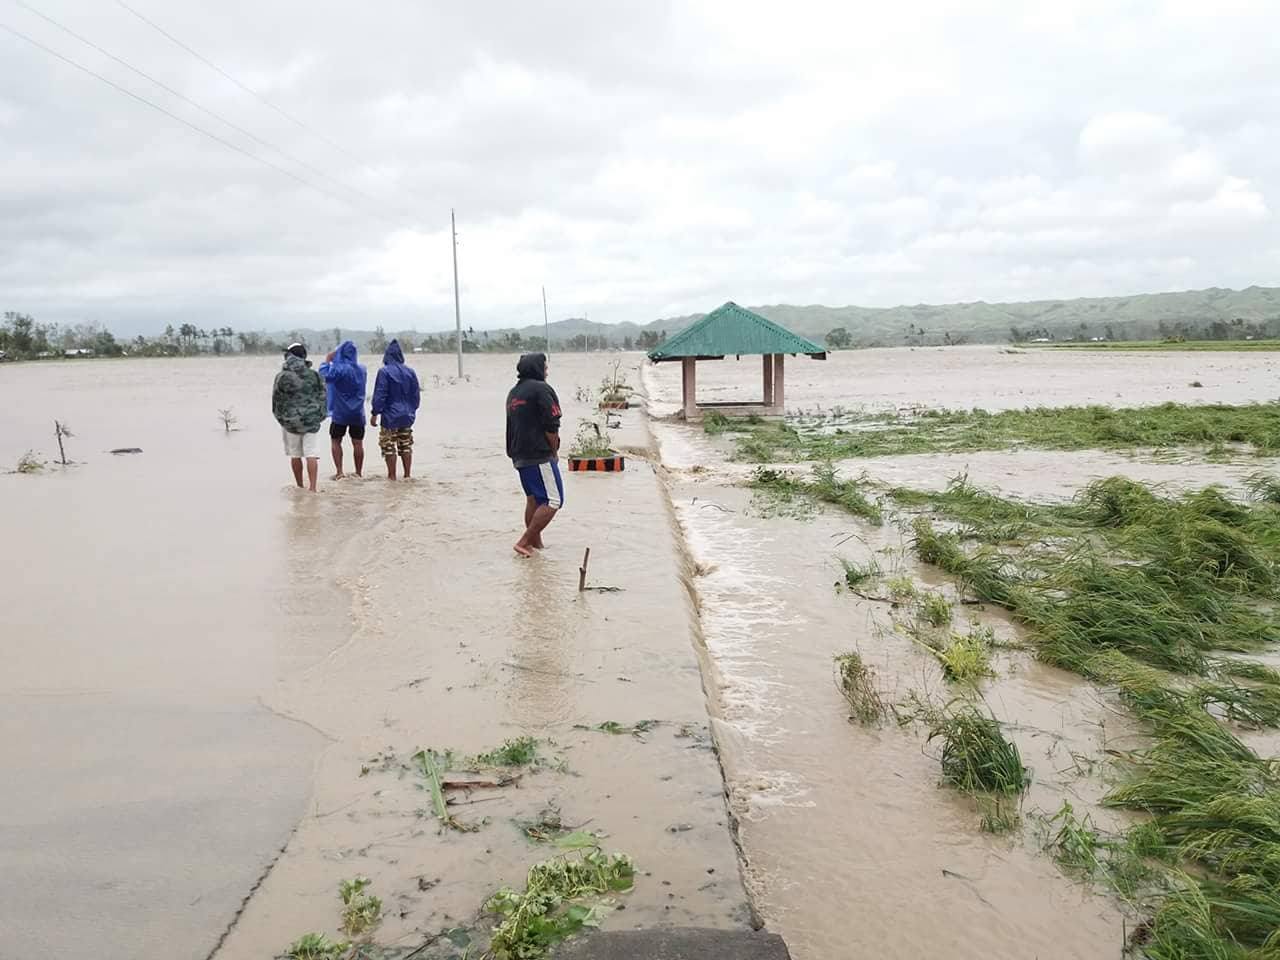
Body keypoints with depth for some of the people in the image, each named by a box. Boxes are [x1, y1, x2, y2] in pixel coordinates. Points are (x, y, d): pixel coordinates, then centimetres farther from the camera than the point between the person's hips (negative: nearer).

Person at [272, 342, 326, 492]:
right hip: (311, 419, 1)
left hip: (291, 419, -1)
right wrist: (319, 416, 13)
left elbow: (276, 400, 0)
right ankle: (313, 488, -8)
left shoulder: (282, 376, -8)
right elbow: (322, 397, 3)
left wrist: (280, 417, 15)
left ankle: (300, 487, 21)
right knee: (311, 454, 0)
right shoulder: (314, 375, -2)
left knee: (295, 454, 12)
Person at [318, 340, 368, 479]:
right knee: (358, 443, 8)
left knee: (335, 441, 9)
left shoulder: (339, 369, -15)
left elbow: (324, 376, -23)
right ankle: (359, 472, 12)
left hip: (340, 412, -4)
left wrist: (327, 361, -7)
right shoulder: (362, 370, 4)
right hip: (358, 413, 4)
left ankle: (339, 472, 3)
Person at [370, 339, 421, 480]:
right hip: (407, 416, 5)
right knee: (406, 446, 12)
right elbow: (416, 395, 8)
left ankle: (392, 476, 5)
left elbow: (380, 395, -13)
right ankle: (407, 475, 14)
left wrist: (375, 413, -7)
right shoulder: (410, 372, 3)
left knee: (389, 447, 3)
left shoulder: (384, 372, -12)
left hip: (390, 416, -5)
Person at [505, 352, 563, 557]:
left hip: (519, 456, 10)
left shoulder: (513, 393, 16)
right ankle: (524, 542, -11)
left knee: (533, 498, 19)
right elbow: (552, 426, -15)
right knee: (553, 501, -8)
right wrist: (554, 452, -2)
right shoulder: (541, 389, -11)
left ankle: (535, 542, 23)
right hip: (539, 456, -9)